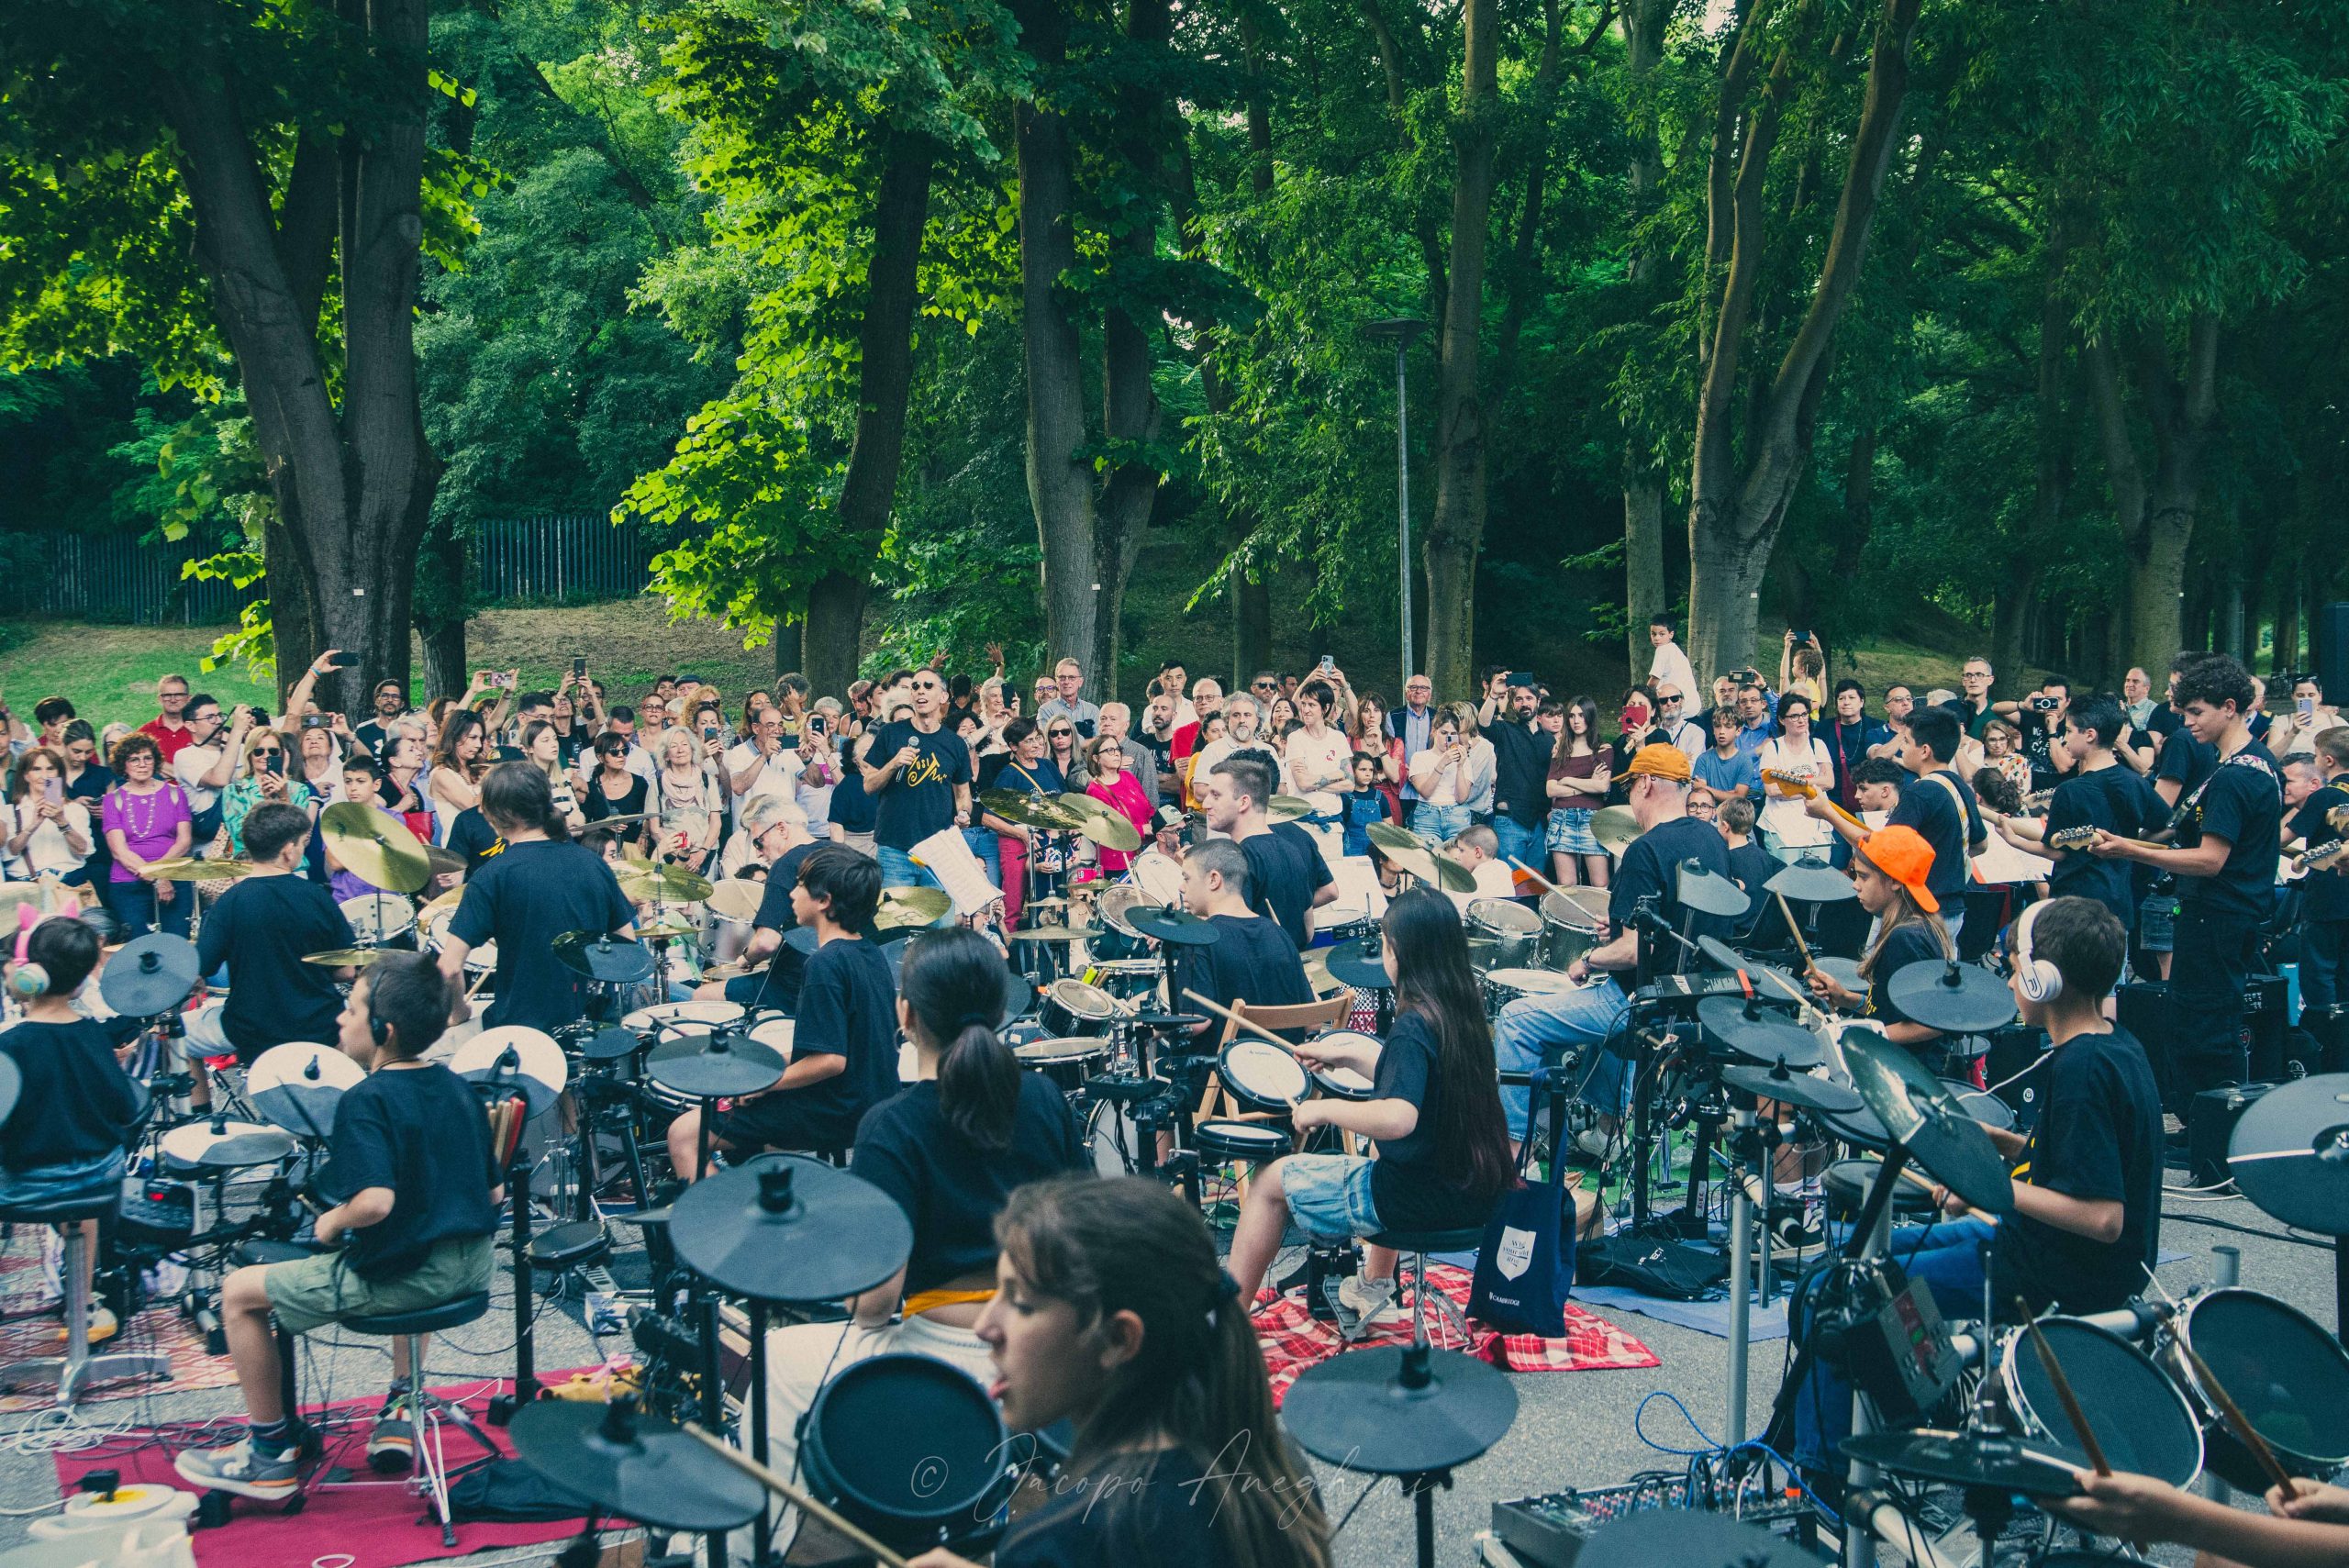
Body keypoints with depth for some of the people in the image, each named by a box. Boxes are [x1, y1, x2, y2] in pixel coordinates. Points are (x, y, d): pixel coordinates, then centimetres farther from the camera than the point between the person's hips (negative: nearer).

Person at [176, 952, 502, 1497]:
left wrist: (333, 1222, -9)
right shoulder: (457, 1086, 7)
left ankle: (269, 1454, 16)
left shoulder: (366, 1100, -16)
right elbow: (495, 1191, 12)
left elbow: (376, 1201, -28)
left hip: (401, 1277, -8)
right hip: (471, 1268, 8)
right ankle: (401, 1410, 39)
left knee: (239, 1293, 7)